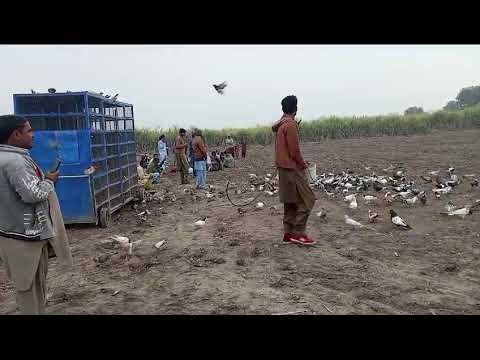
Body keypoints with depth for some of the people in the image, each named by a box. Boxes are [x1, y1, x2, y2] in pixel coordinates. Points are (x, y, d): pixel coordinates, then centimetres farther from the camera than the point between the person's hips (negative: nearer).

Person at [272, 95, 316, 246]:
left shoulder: (280, 125, 13)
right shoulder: (291, 124, -15)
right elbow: (294, 150, -19)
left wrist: (301, 161, 18)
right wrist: (303, 164, -4)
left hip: (283, 167, 10)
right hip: (293, 168, -9)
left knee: (290, 201, 12)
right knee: (306, 200, -4)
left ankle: (288, 233, 16)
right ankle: (299, 233, -3)